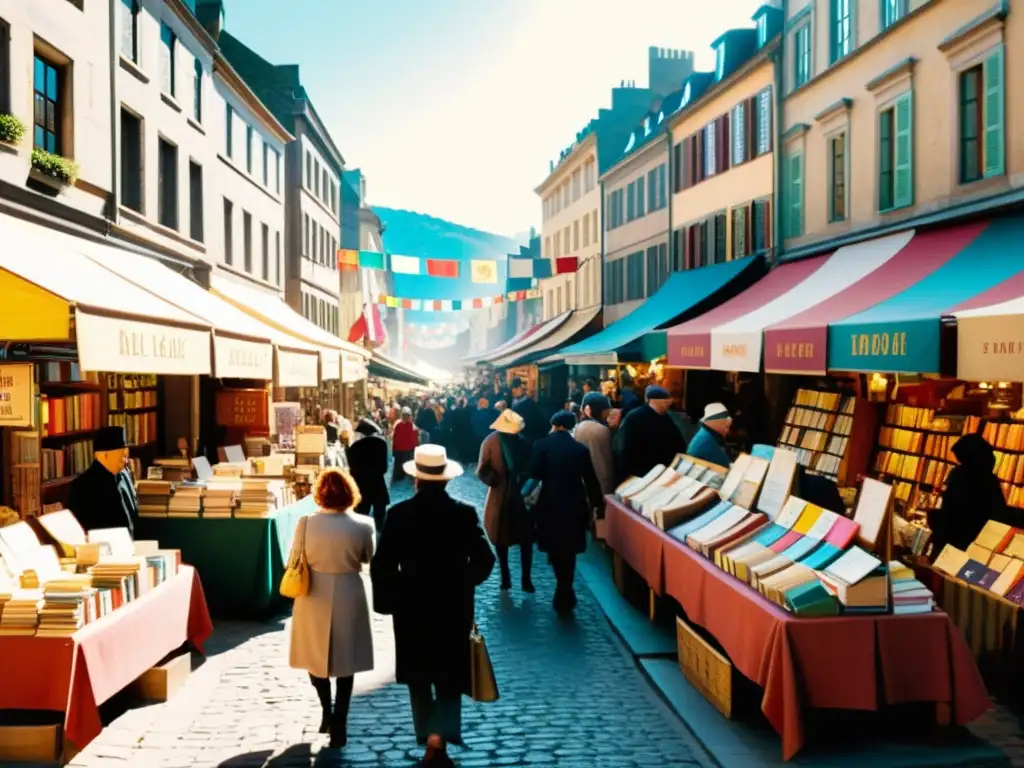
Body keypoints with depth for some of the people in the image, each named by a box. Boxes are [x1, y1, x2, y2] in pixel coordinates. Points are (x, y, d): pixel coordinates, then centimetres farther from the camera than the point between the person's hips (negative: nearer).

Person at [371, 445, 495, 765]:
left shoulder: (398, 514, -8)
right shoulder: (464, 513, -7)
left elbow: (382, 565, -10)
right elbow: (484, 559, -8)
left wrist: (387, 601, 4)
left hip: (411, 607, 1)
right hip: (454, 608, 0)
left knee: (419, 677, 17)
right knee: (449, 677, 8)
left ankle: (428, 740, 26)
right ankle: (438, 738, -12)